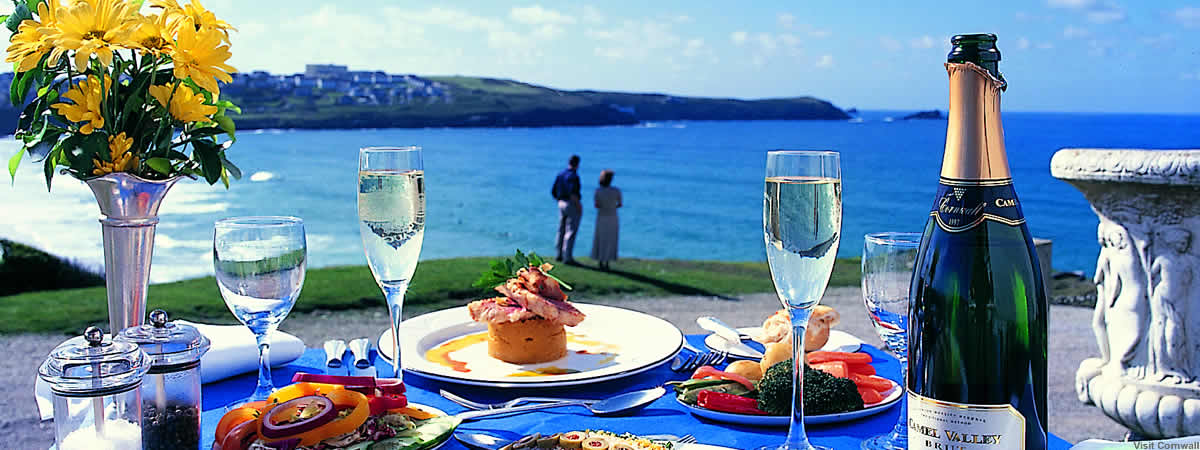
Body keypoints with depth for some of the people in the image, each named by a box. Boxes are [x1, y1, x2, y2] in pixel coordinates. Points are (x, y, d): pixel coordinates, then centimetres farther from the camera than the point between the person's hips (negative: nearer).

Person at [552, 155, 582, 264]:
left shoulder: (560, 175, 8)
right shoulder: (574, 176, -16)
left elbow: (553, 192, 10)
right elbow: (573, 193, -26)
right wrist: (579, 206, -15)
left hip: (562, 205, 8)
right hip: (573, 205, -8)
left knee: (561, 230, 15)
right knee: (571, 231, -4)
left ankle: (559, 255, 20)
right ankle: (568, 257, -3)